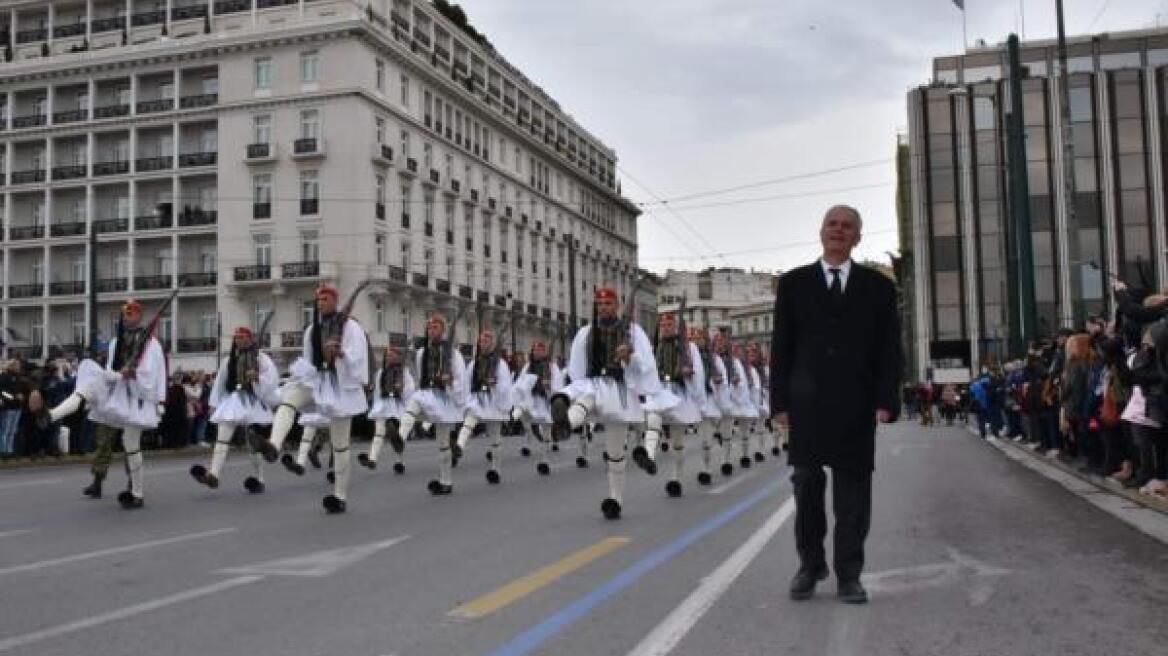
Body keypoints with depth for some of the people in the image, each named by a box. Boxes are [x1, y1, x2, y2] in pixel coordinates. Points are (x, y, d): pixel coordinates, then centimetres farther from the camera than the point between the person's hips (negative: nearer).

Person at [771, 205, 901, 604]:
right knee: (807, 489, 6)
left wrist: (886, 402, -6)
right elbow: (781, 347, 5)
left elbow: (889, 349, 5)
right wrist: (781, 402, -2)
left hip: (856, 407, 0)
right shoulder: (793, 284, 7)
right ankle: (810, 565, 21)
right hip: (806, 405, 0)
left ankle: (849, 575, 12)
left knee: (853, 493, 4)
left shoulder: (878, 287, 8)